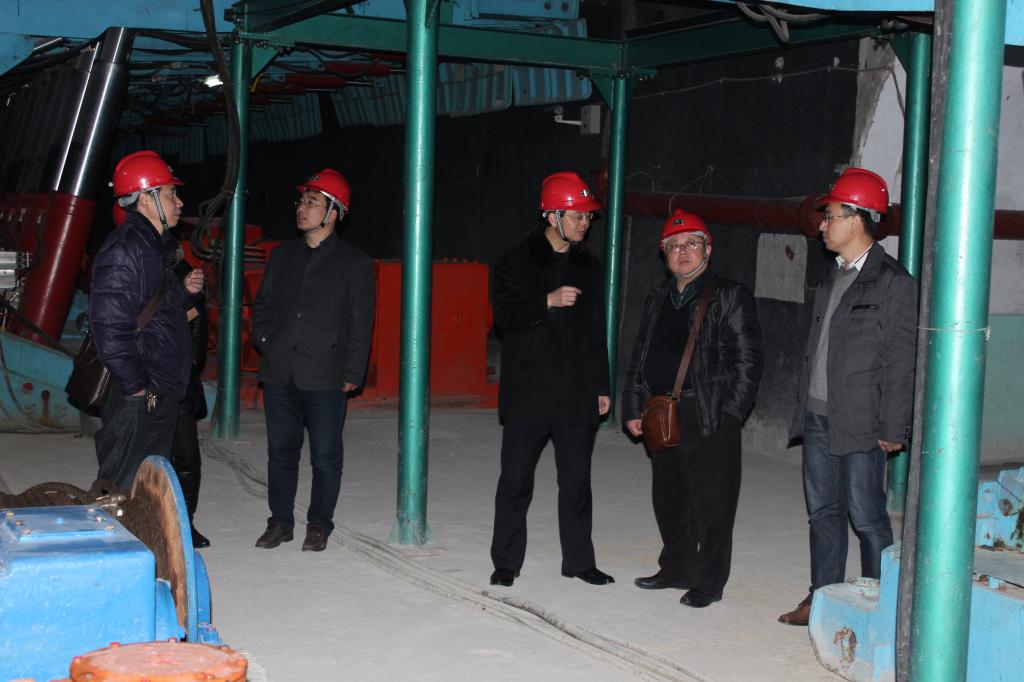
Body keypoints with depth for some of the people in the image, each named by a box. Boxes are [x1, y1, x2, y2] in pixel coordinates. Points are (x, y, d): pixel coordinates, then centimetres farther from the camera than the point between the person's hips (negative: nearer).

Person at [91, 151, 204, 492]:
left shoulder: (157, 247, 16)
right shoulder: (123, 249, -16)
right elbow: (109, 326, -24)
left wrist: (185, 291, 5)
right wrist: (137, 386, -20)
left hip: (162, 396, 10)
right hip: (137, 400, -10)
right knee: (123, 488, -6)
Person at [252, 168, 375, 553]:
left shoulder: (354, 263, -1)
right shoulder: (283, 256, 14)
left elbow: (361, 323, -2)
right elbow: (262, 304, 22)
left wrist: (352, 374, -6)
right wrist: (265, 341, 6)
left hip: (325, 378, -4)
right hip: (279, 374, 5)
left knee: (326, 455, 2)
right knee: (281, 451, 11)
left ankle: (319, 525, 14)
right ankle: (280, 521, 21)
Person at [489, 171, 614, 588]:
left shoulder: (588, 267, 12)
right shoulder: (515, 264, -1)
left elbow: (597, 332, 16)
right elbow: (504, 315, -14)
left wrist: (601, 387, 14)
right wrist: (549, 301, -27)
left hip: (577, 397, 4)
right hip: (527, 395, -4)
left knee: (576, 482, 10)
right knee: (516, 480, 3)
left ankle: (579, 561, 20)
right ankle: (506, 562, 14)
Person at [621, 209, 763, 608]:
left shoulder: (730, 298, -4)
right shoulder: (658, 299, 16)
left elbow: (747, 362, -8)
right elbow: (638, 358, 20)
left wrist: (727, 416, -14)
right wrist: (633, 409, 12)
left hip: (709, 420, -6)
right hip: (661, 419, 7)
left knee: (710, 503, 0)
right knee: (668, 500, 15)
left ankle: (708, 582, 11)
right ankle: (676, 569, 30)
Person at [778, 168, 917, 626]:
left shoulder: (893, 282, -10)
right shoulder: (833, 279, 15)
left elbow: (901, 361, -12)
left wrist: (893, 429, -14)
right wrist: (804, 409, 14)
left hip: (859, 424, -8)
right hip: (818, 417, 8)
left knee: (866, 515, -2)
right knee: (823, 511, 12)